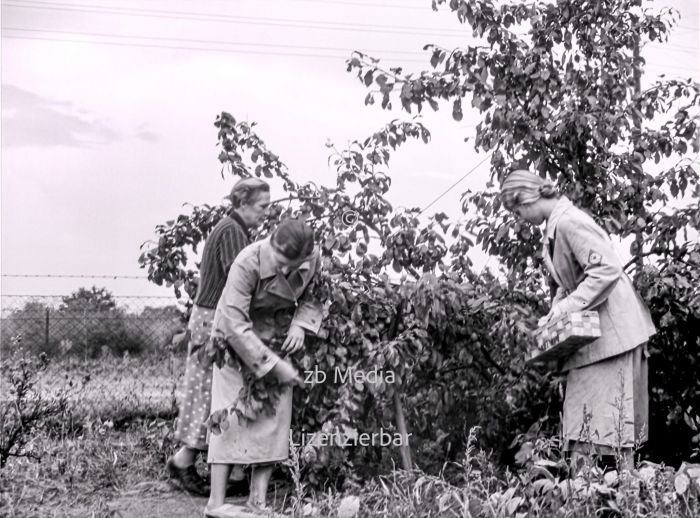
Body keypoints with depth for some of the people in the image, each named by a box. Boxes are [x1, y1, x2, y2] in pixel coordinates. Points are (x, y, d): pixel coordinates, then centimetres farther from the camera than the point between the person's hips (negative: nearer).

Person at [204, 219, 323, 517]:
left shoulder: (313, 260, -18)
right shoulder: (247, 264, -33)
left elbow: (314, 296, 2)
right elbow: (234, 324, -32)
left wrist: (301, 324, -19)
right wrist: (274, 365, -31)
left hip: (279, 343, 4)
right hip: (237, 340, -4)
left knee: (274, 417, -1)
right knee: (231, 415, -7)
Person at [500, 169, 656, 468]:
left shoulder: (569, 222, -17)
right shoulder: (555, 226, 13)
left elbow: (607, 270, -25)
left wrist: (568, 306, -22)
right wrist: (554, 313, 8)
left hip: (611, 329, -10)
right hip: (589, 330, 10)